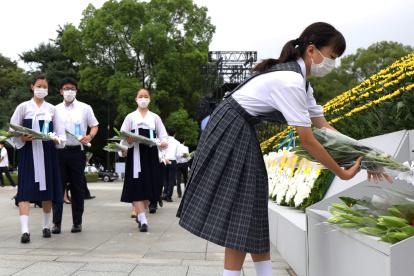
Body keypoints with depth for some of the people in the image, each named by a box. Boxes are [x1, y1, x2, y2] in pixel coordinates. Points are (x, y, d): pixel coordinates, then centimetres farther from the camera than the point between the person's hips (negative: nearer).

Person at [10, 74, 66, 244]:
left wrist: (57, 140, -11)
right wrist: (23, 138, -16)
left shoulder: (52, 109, 11)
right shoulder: (23, 107, 4)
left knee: (48, 188, 6)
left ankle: (46, 226, 20)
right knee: (26, 189, -11)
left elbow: (60, 132, 9)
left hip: (47, 152, 3)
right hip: (28, 152, -2)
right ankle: (25, 230, -17)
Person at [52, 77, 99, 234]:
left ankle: (77, 222, 13)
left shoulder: (85, 108, 6)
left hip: (77, 151, -1)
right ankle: (56, 223, 4)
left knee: (77, 187, 4)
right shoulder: (56, 109, 11)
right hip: (59, 151, 1)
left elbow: (94, 126, 8)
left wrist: (89, 137, -12)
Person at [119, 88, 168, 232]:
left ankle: (140, 215, 21)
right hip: (135, 154, -2)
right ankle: (143, 219, -15)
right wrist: (128, 140, -19)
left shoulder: (155, 117, 12)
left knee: (149, 185, 3)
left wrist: (163, 142, -15)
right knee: (137, 186, -11)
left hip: (151, 154, 2)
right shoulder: (130, 117, 8)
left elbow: (163, 135, 7)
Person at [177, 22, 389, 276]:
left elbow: (323, 127, 9)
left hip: (242, 132, 10)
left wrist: (359, 156, 2)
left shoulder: (299, 80, 9)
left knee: (251, 209, 10)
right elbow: (308, 141, -22)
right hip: (230, 132, -10)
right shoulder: (291, 82, -23)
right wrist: (342, 173, -12)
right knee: (239, 212, -8)